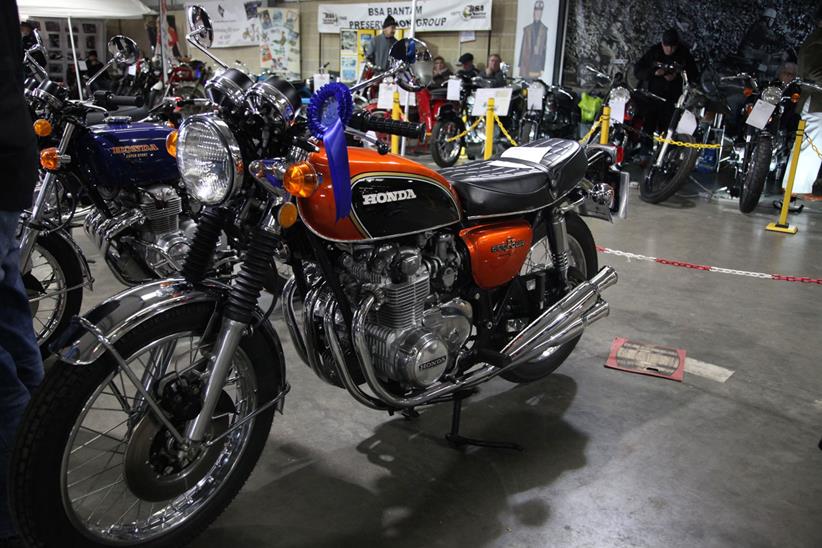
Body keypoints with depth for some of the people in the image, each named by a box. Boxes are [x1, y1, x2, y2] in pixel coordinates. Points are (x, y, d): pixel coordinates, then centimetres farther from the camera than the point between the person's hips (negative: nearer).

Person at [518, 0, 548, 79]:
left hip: (537, 60, -2)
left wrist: (542, 68, -3)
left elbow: (544, 48, 2)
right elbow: (523, 47, 10)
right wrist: (520, 66, 5)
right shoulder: (527, 29, 10)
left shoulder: (544, 29, 3)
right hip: (526, 60, 2)